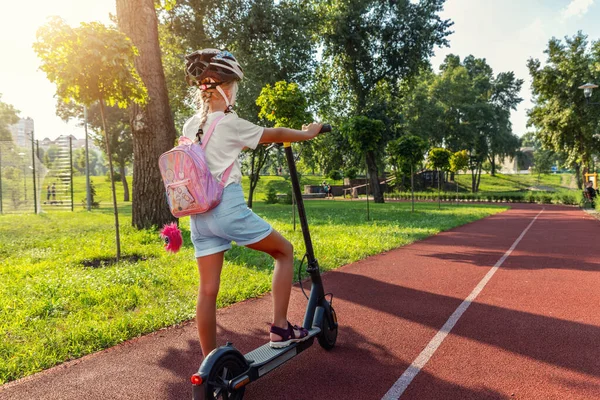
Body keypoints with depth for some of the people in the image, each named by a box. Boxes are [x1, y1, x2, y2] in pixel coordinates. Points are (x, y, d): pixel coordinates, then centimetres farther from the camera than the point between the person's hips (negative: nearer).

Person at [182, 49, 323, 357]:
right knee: (285, 250, 13)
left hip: (198, 215, 7)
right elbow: (274, 135, 3)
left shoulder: (190, 127, 12)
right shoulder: (228, 123, -7)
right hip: (228, 209, -7)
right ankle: (280, 328, 13)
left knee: (208, 289, 10)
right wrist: (308, 133, 18)